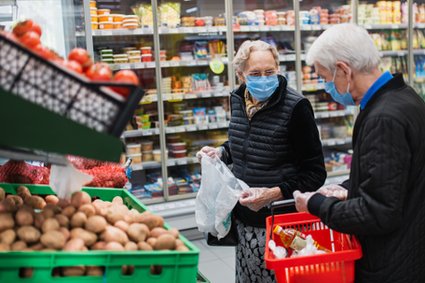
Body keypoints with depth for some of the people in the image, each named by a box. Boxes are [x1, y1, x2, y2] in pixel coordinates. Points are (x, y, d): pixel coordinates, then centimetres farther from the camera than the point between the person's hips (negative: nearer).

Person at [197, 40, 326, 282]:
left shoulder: (295, 106, -14)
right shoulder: (238, 100, 4)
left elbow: (315, 173, -12)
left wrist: (274, 193, -23)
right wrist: (221, 153, 6)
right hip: (245, 216, 6)